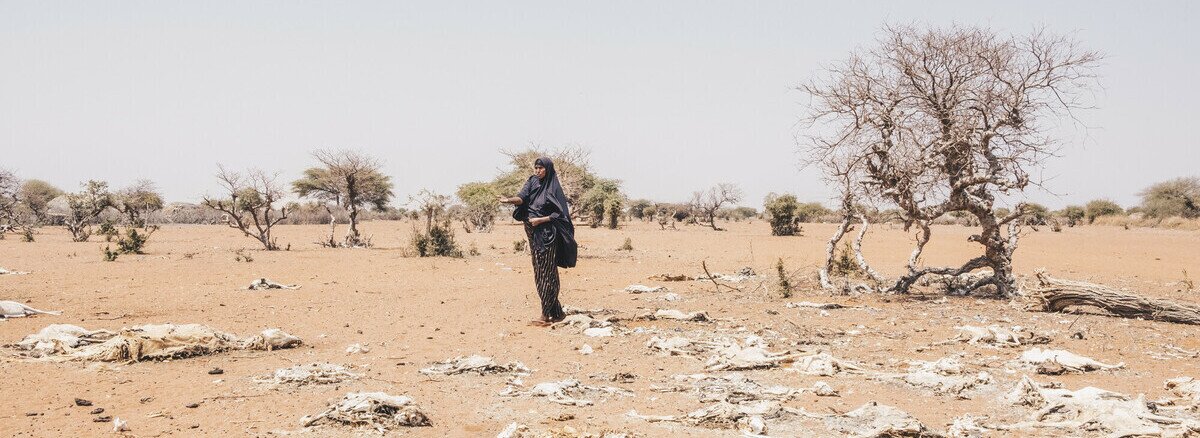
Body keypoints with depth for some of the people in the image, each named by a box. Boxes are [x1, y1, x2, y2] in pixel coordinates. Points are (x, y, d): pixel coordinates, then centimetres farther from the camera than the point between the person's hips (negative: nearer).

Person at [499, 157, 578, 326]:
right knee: (539, 273, 8)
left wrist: (540, 220, -18)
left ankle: (546, 315, -6)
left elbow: (559, 213, -9)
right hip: (534, 234, 7)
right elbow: (522, 198, -9)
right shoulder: (532, 182, 8)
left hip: (547, 235, -6)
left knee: (546, 273, -7)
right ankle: (556, 312, 16)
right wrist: (509, 200, -29)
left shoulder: (554, 188, -6)